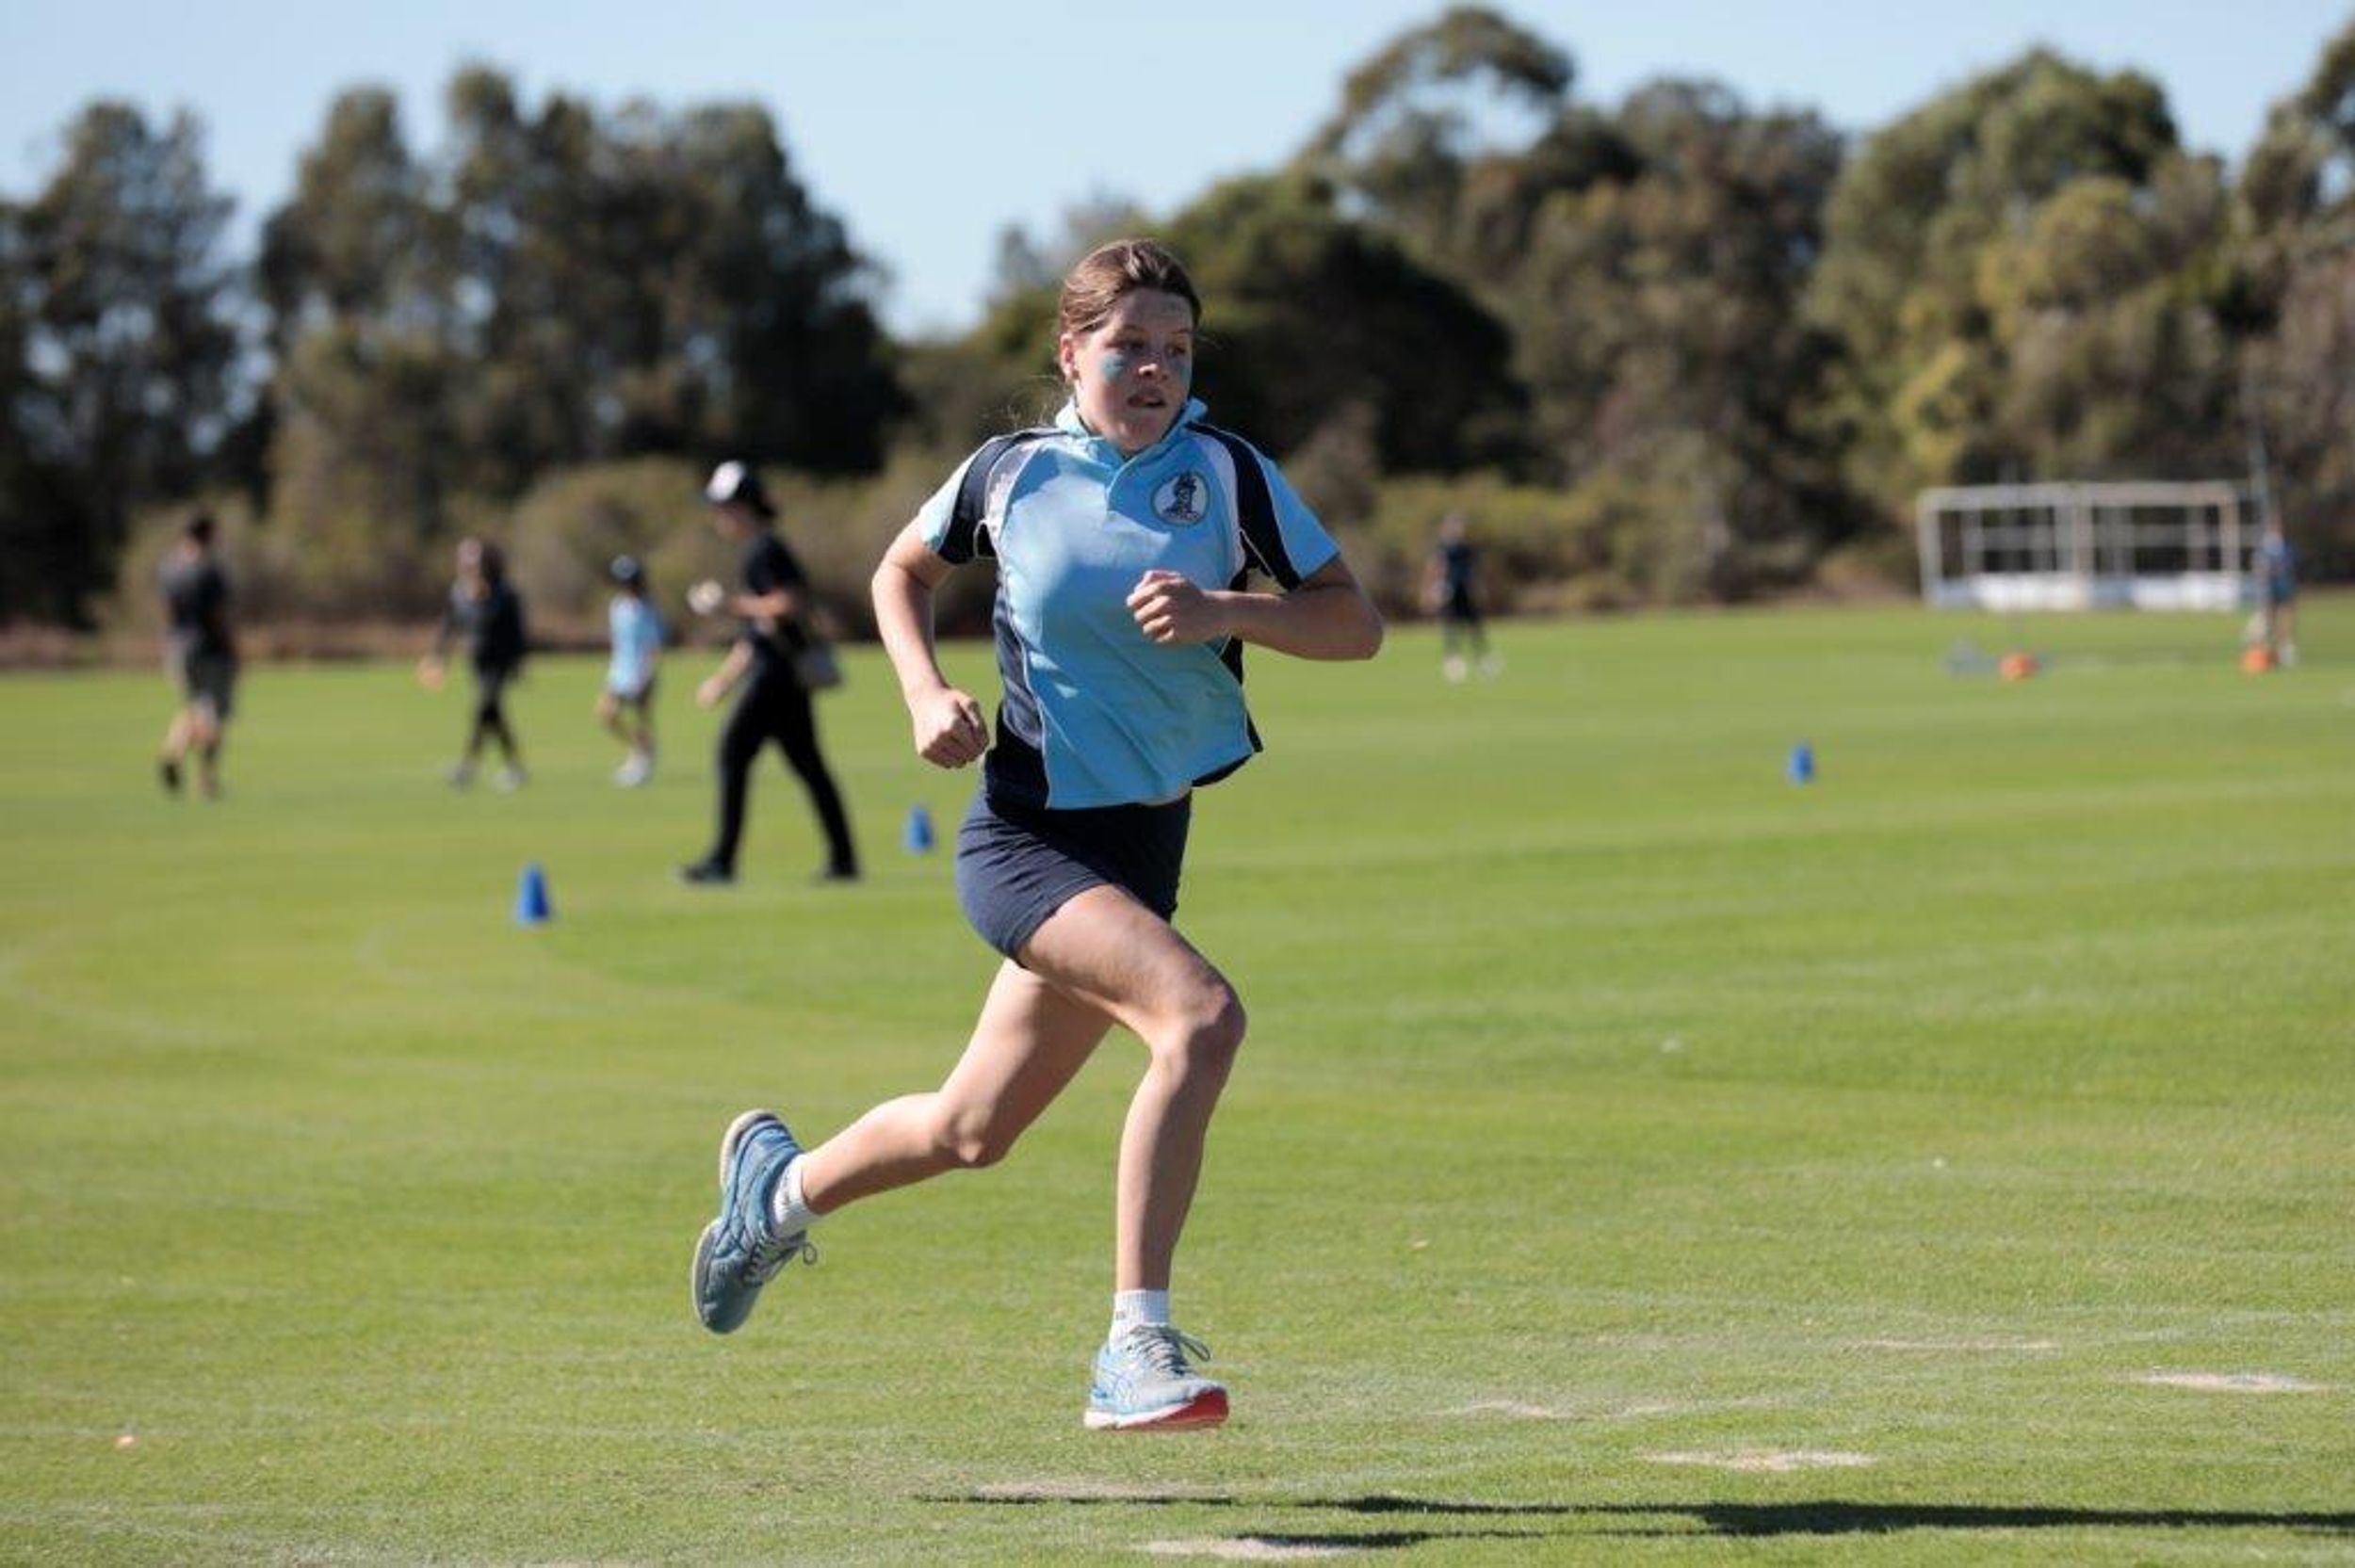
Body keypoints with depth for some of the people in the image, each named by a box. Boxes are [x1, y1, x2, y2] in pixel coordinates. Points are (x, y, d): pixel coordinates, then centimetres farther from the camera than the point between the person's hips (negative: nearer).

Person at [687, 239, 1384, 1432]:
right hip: (1024, 833, -4)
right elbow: (901, 574, 15)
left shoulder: (1226, 473, -3)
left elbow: (1354, 624, -4)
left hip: (1143, 846, 4)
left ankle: (779, 1186, 46)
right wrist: (924, 693, -2)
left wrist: (1227, 613, -21)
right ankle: (1135, 1352, -27)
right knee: (1200, 1013, -29)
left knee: (969, 1131, 16)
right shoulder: (1012, 473, -4)